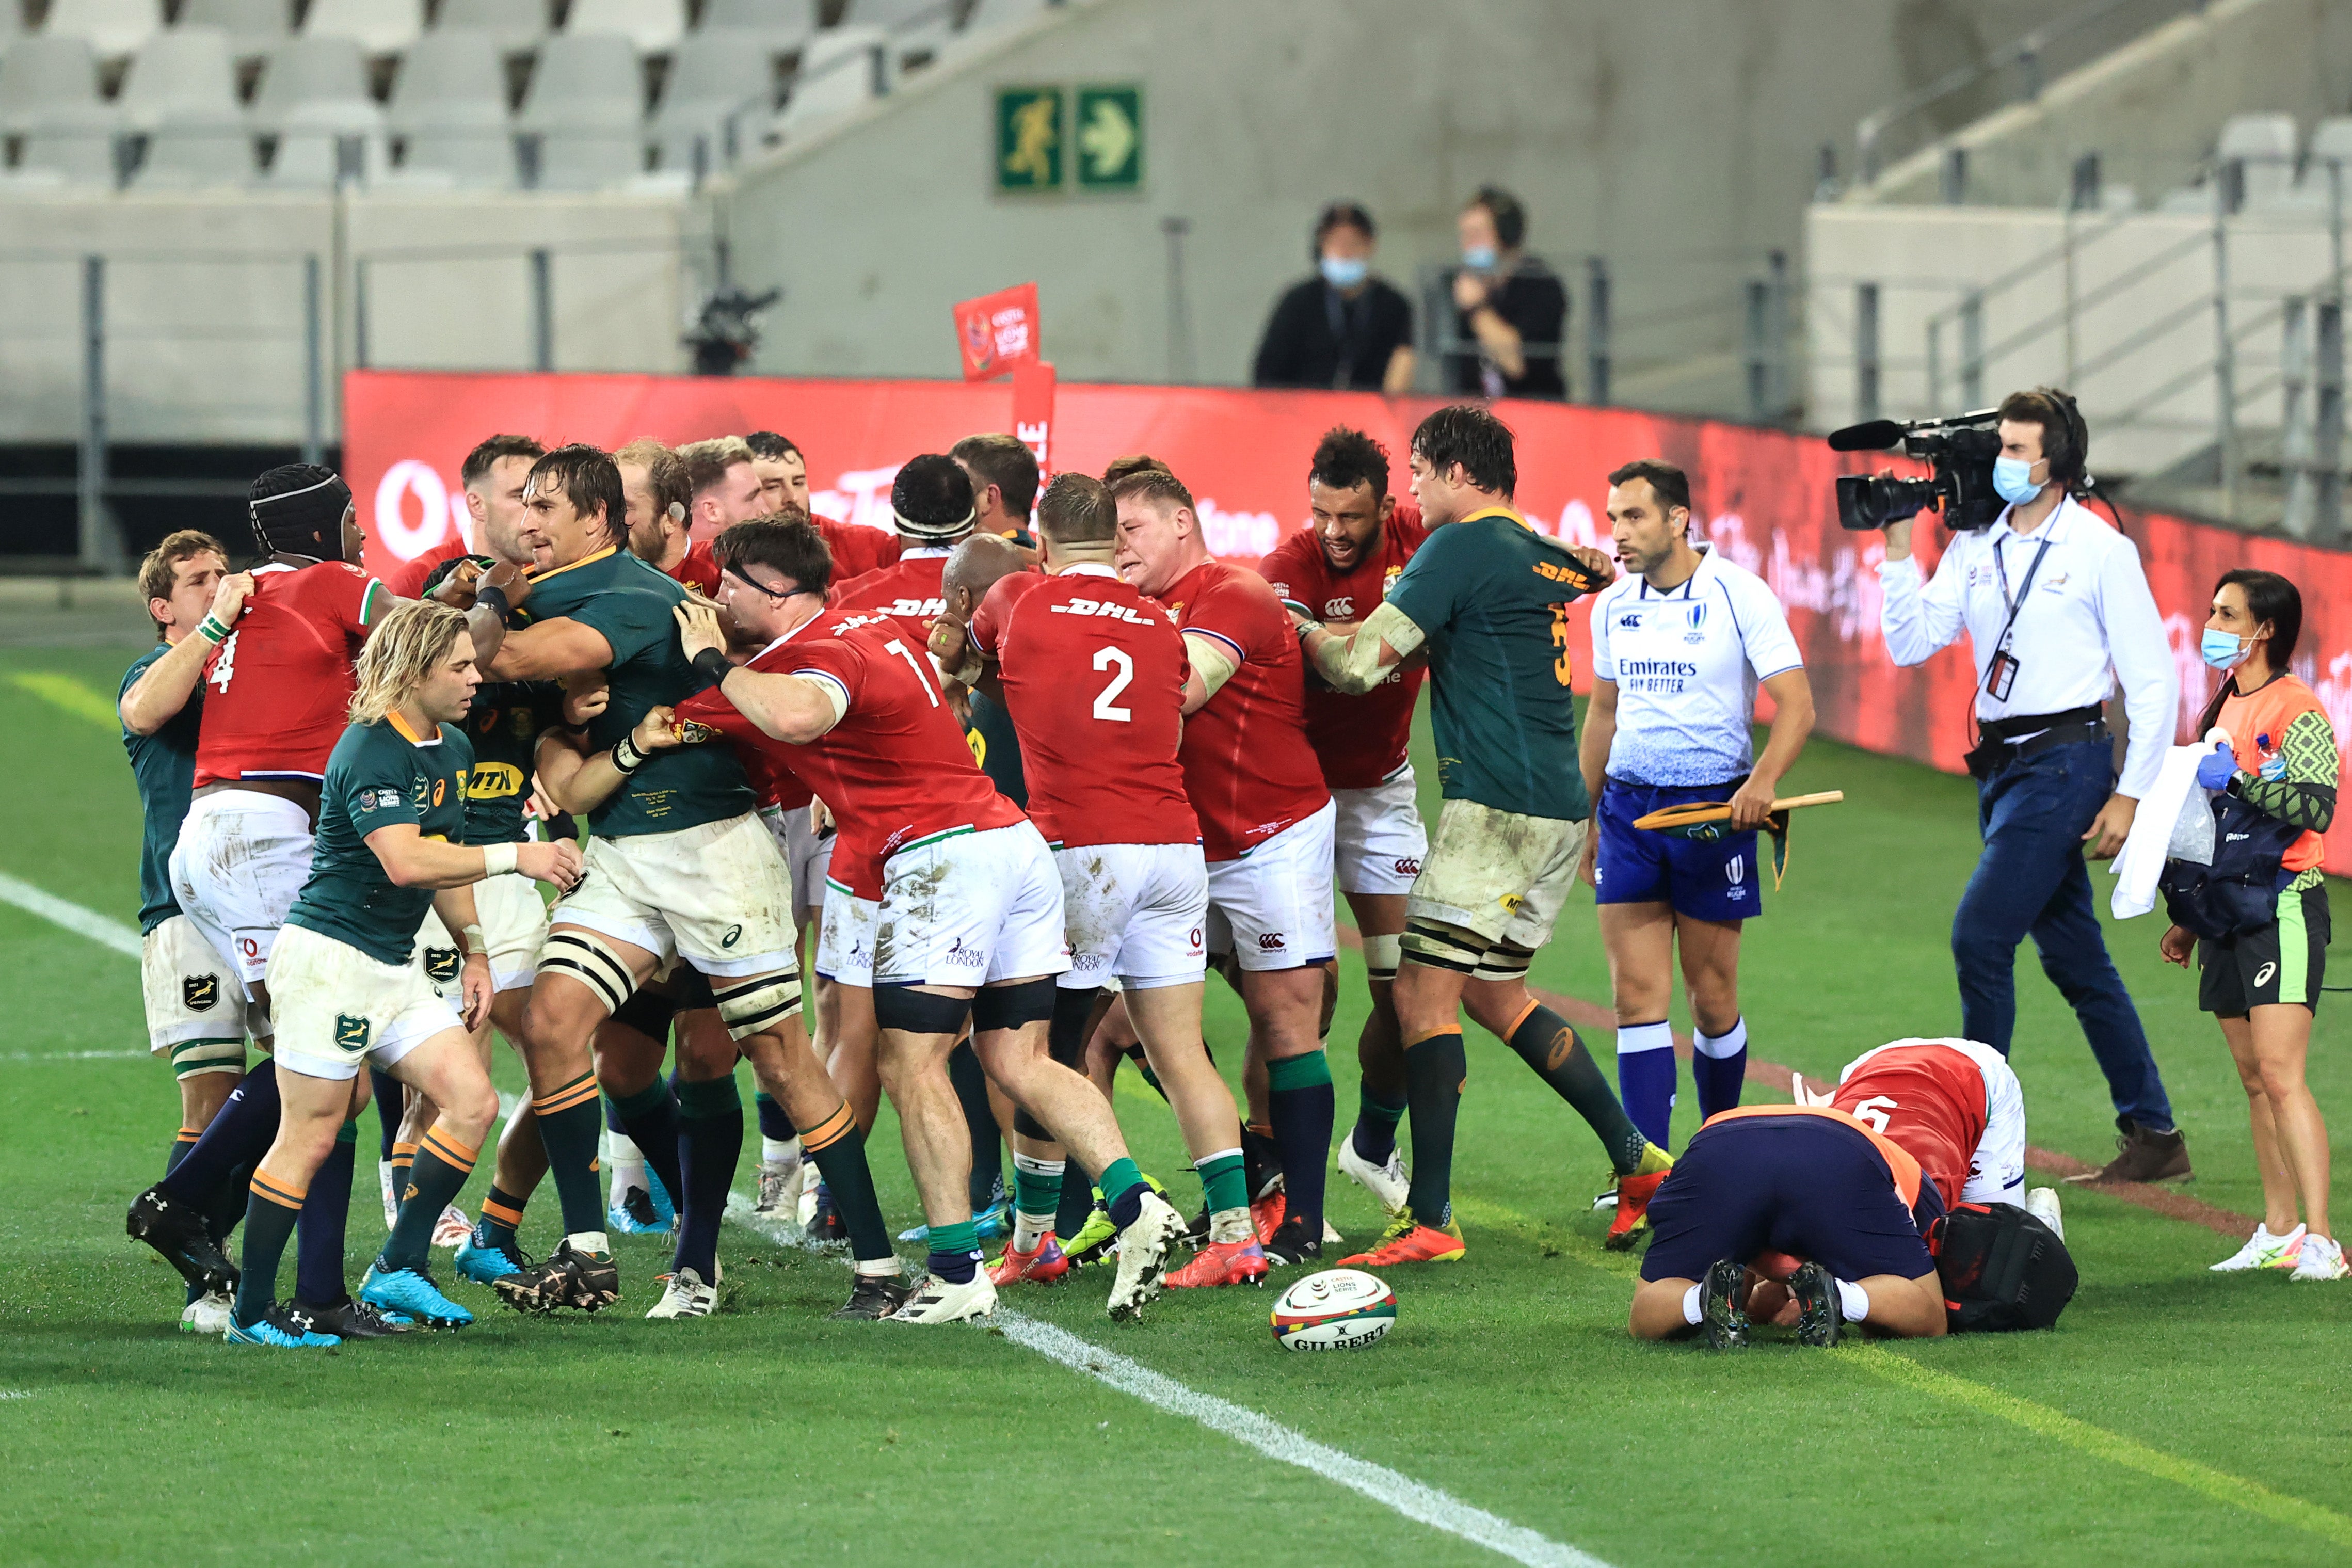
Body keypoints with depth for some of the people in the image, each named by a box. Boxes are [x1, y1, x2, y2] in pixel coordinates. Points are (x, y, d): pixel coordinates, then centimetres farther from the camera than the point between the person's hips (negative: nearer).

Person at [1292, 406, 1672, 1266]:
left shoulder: (1462, 547, -9)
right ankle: (1636, 1157, 19)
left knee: (1424, 994, -8)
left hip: (1498, 804, -9)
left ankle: (1429, 1218, -13)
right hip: (1558, 808, 9)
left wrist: (1302, 630, 9)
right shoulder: (1548, 557, 15)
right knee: (1494, 994, 20)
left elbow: (1359, 664, -13)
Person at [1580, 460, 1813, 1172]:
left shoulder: (1739, 595, -9)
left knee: (1713, 999, 4)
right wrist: (1586, 819, 20)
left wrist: (1762, 781, -28)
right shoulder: (1613, 606, 7)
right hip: (1629, 804, 4)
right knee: (1637, 992, -6)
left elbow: (1796, 704, -12)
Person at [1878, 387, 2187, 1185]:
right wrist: (1898, 543, -5)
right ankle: (2154, 1138, 18)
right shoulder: (1975, 549, 10)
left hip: (2065, 761, -7)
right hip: (2000, 762, 7)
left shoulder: (2101, 551, -7)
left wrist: (2130, 794, -11)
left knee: (1979, 933, -15)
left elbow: (2154, 682, -6)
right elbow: (1910, 644, 2)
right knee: (2074, 955, 11)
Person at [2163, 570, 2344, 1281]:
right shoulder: (2224, 706, 17)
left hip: (2284, 908, -9)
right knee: (2255, 1081, 9)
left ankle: (2320, 1241, -19)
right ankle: (2278, 1234, 13)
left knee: (2281, 1076, -16)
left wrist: (2239, 779, -27)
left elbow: (2317, 806, -22)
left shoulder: (2297, 710, -10)